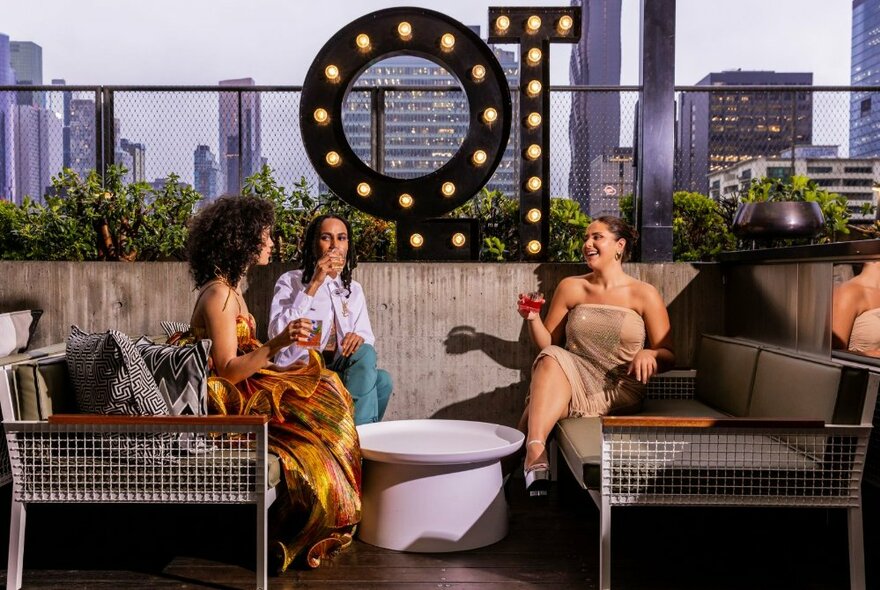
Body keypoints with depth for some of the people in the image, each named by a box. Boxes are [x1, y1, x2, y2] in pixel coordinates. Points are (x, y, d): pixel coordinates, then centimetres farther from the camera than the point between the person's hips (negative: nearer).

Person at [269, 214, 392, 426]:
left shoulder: (354, 289, 15)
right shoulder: (290, 281, 0)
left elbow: (368, 338, 10)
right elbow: (277, 333, -16)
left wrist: (359, 338, -17)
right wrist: (314, 285, -19)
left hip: (340, 370, 4)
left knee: (381, 379, -27)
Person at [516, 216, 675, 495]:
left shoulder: (644, 295, 4)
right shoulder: (571, 287, 11)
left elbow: (668, 357, 5)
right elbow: (547, 344, 13)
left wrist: (648, 354, -18)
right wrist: (533, 319, -6)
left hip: (618, 392, -3)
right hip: (571, 378, 3)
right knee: (552, 359, -34)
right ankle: (536, 458, -44)